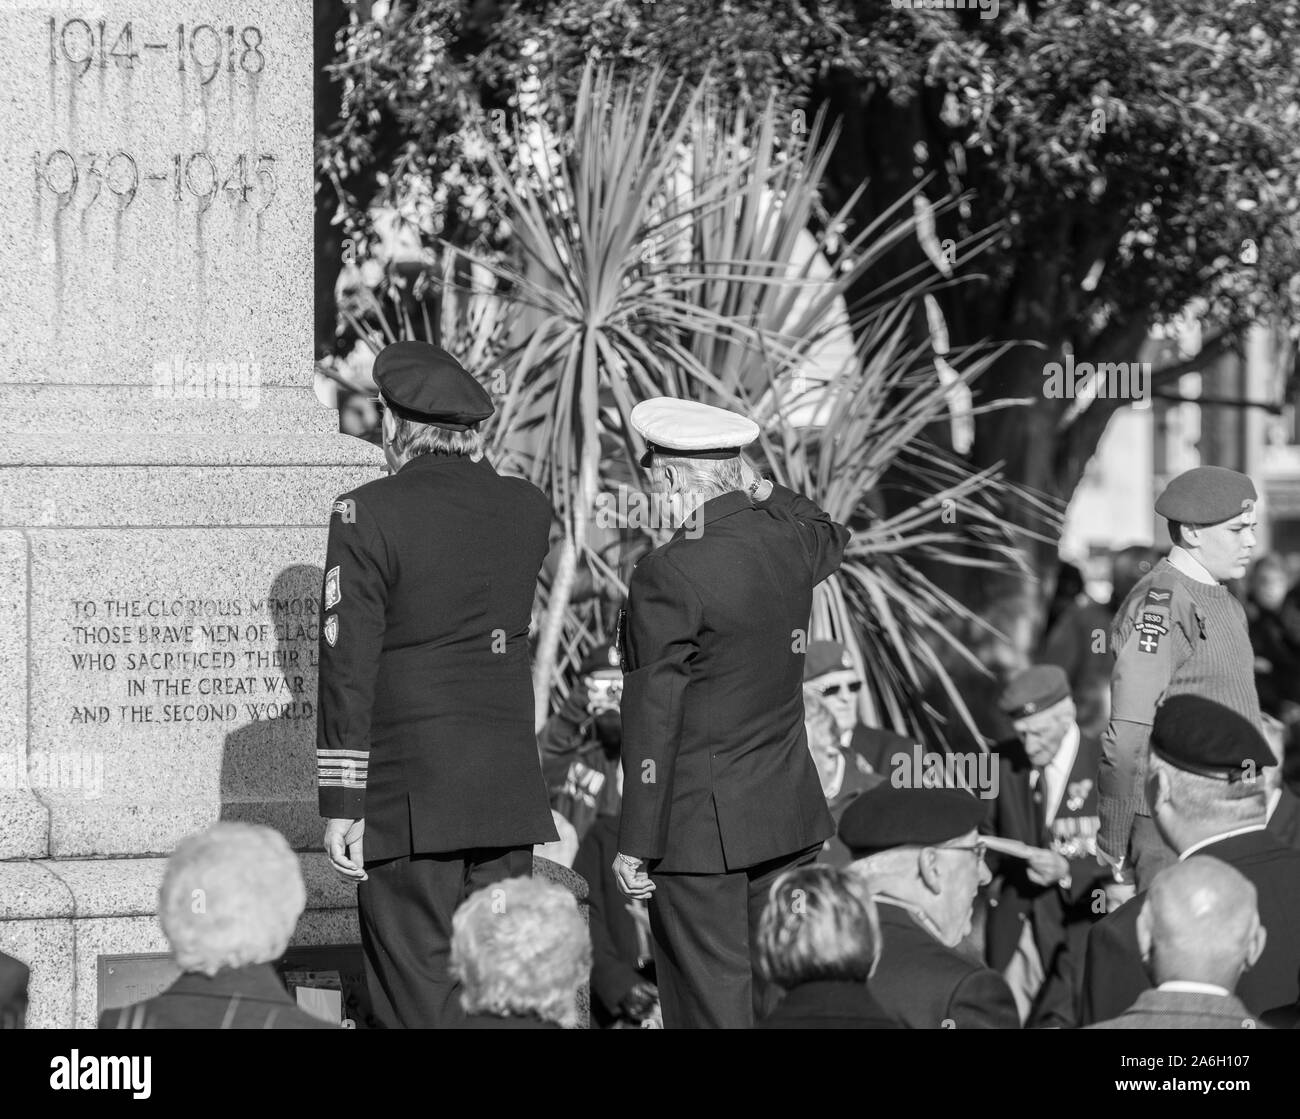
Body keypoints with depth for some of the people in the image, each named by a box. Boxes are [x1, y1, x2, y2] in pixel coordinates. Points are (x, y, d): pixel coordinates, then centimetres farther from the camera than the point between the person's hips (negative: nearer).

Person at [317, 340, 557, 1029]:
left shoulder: (368, 515, -9)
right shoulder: (528, 509, 6)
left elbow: (349, 667, -11)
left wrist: (340, 804, -8)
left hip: (408, 798, -5)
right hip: (508, 790, 5)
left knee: (419, 993, -3)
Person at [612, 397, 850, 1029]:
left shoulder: (666, 576, -18)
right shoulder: (787, 543, 2)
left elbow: (651, 723, -16)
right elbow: (831, 539, 31)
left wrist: (636, 845, -12)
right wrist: (761, 492, 24)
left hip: (700, 827, -7)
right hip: (789, 818, 7)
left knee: (714, 1002, -2)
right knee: (782, 997, 12)